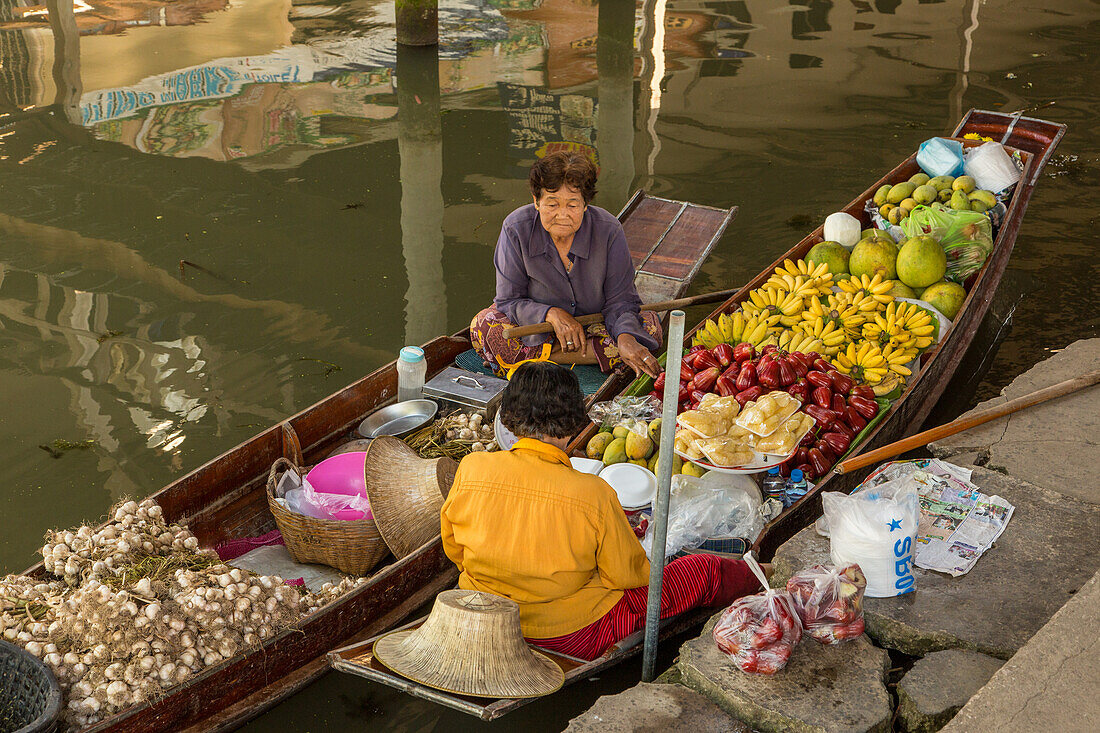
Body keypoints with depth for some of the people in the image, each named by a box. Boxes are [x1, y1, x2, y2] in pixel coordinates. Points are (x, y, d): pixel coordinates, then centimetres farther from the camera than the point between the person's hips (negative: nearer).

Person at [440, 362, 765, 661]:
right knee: (702, 571, 13)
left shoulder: (471, 469, -17)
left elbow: (453, 549, 1)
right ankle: (751, 578, 44)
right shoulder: (593, 494, -27)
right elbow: (629, 575, -12)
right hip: (571, 637, -5)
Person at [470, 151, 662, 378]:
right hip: (536, 325, -1)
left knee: (649, 325, -25)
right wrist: (552, 314, -31)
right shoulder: (516, 229, -18)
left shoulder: (608, 230, -17)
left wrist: (625, 337, -34)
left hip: (593, 324, 1)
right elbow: (509, 300, -13)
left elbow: (619, 300, -12)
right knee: (483, 327, -30)